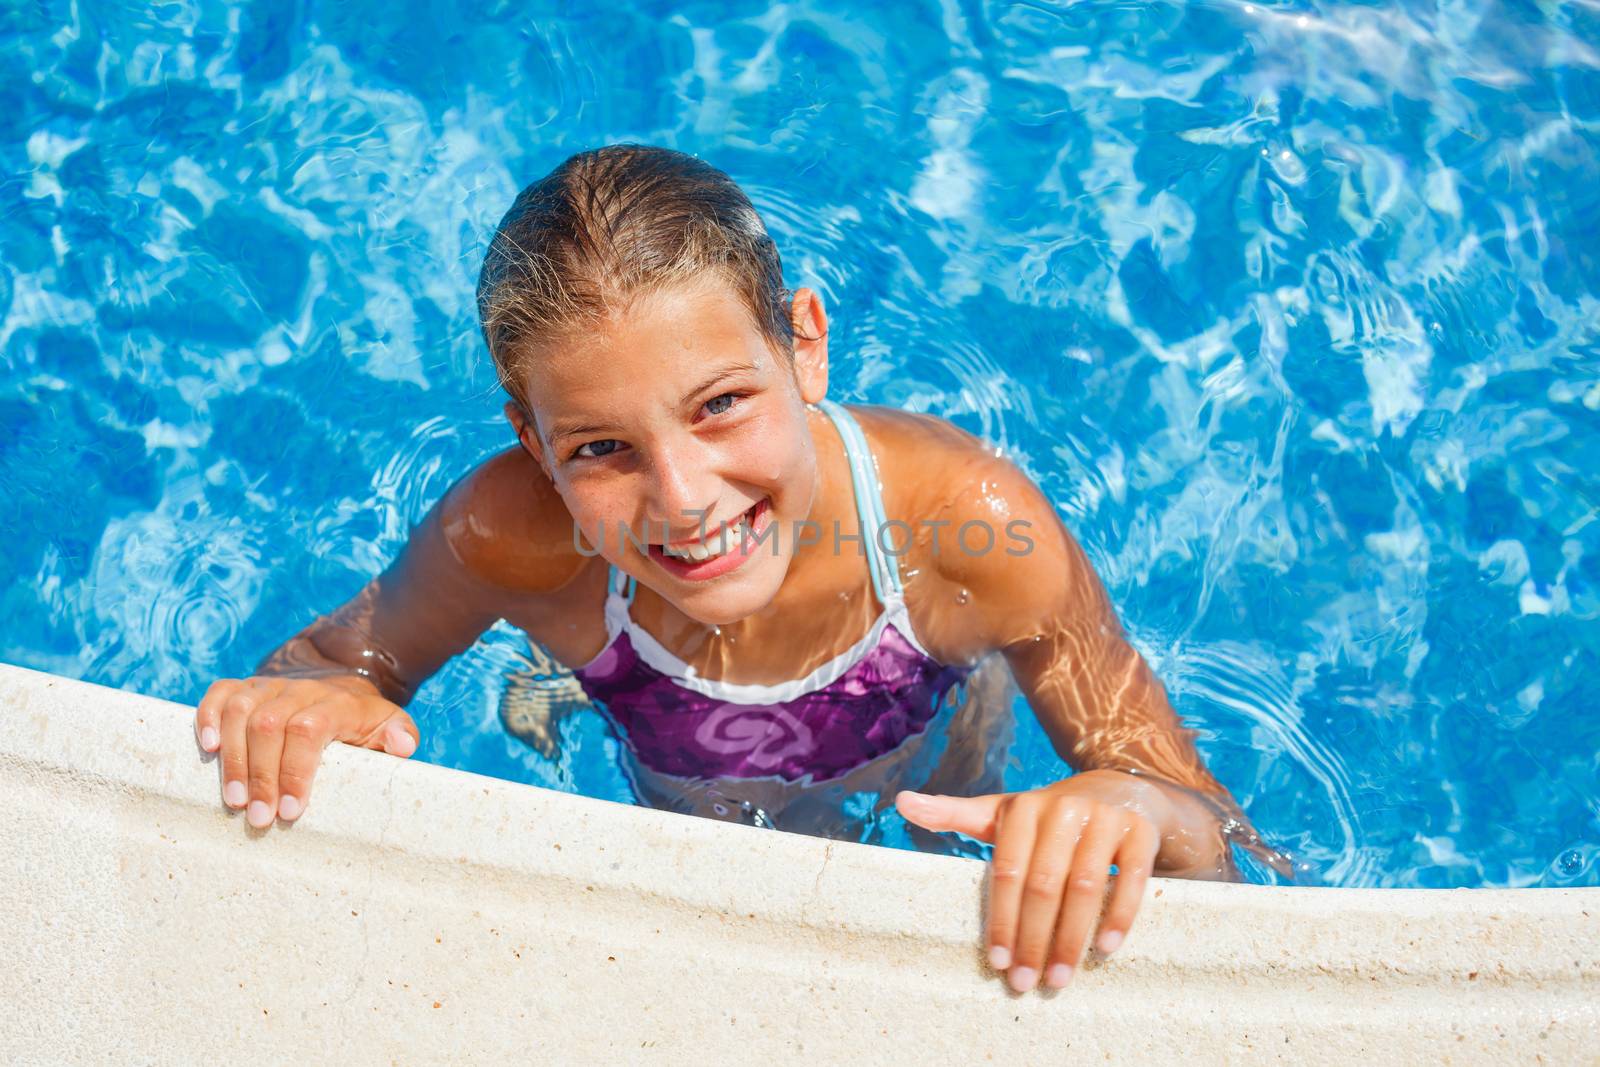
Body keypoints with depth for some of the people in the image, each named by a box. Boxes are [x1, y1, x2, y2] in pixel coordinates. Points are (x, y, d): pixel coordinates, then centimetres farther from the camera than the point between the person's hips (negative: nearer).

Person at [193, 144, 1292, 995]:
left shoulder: (973, 528, -41)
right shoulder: (515, 536, -37)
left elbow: (1209, 840, -33)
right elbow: (341, 658, -16)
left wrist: (1137, 813, -57)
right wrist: (301, 702, -40)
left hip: (938, 849, 0)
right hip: (692, 864, 0)